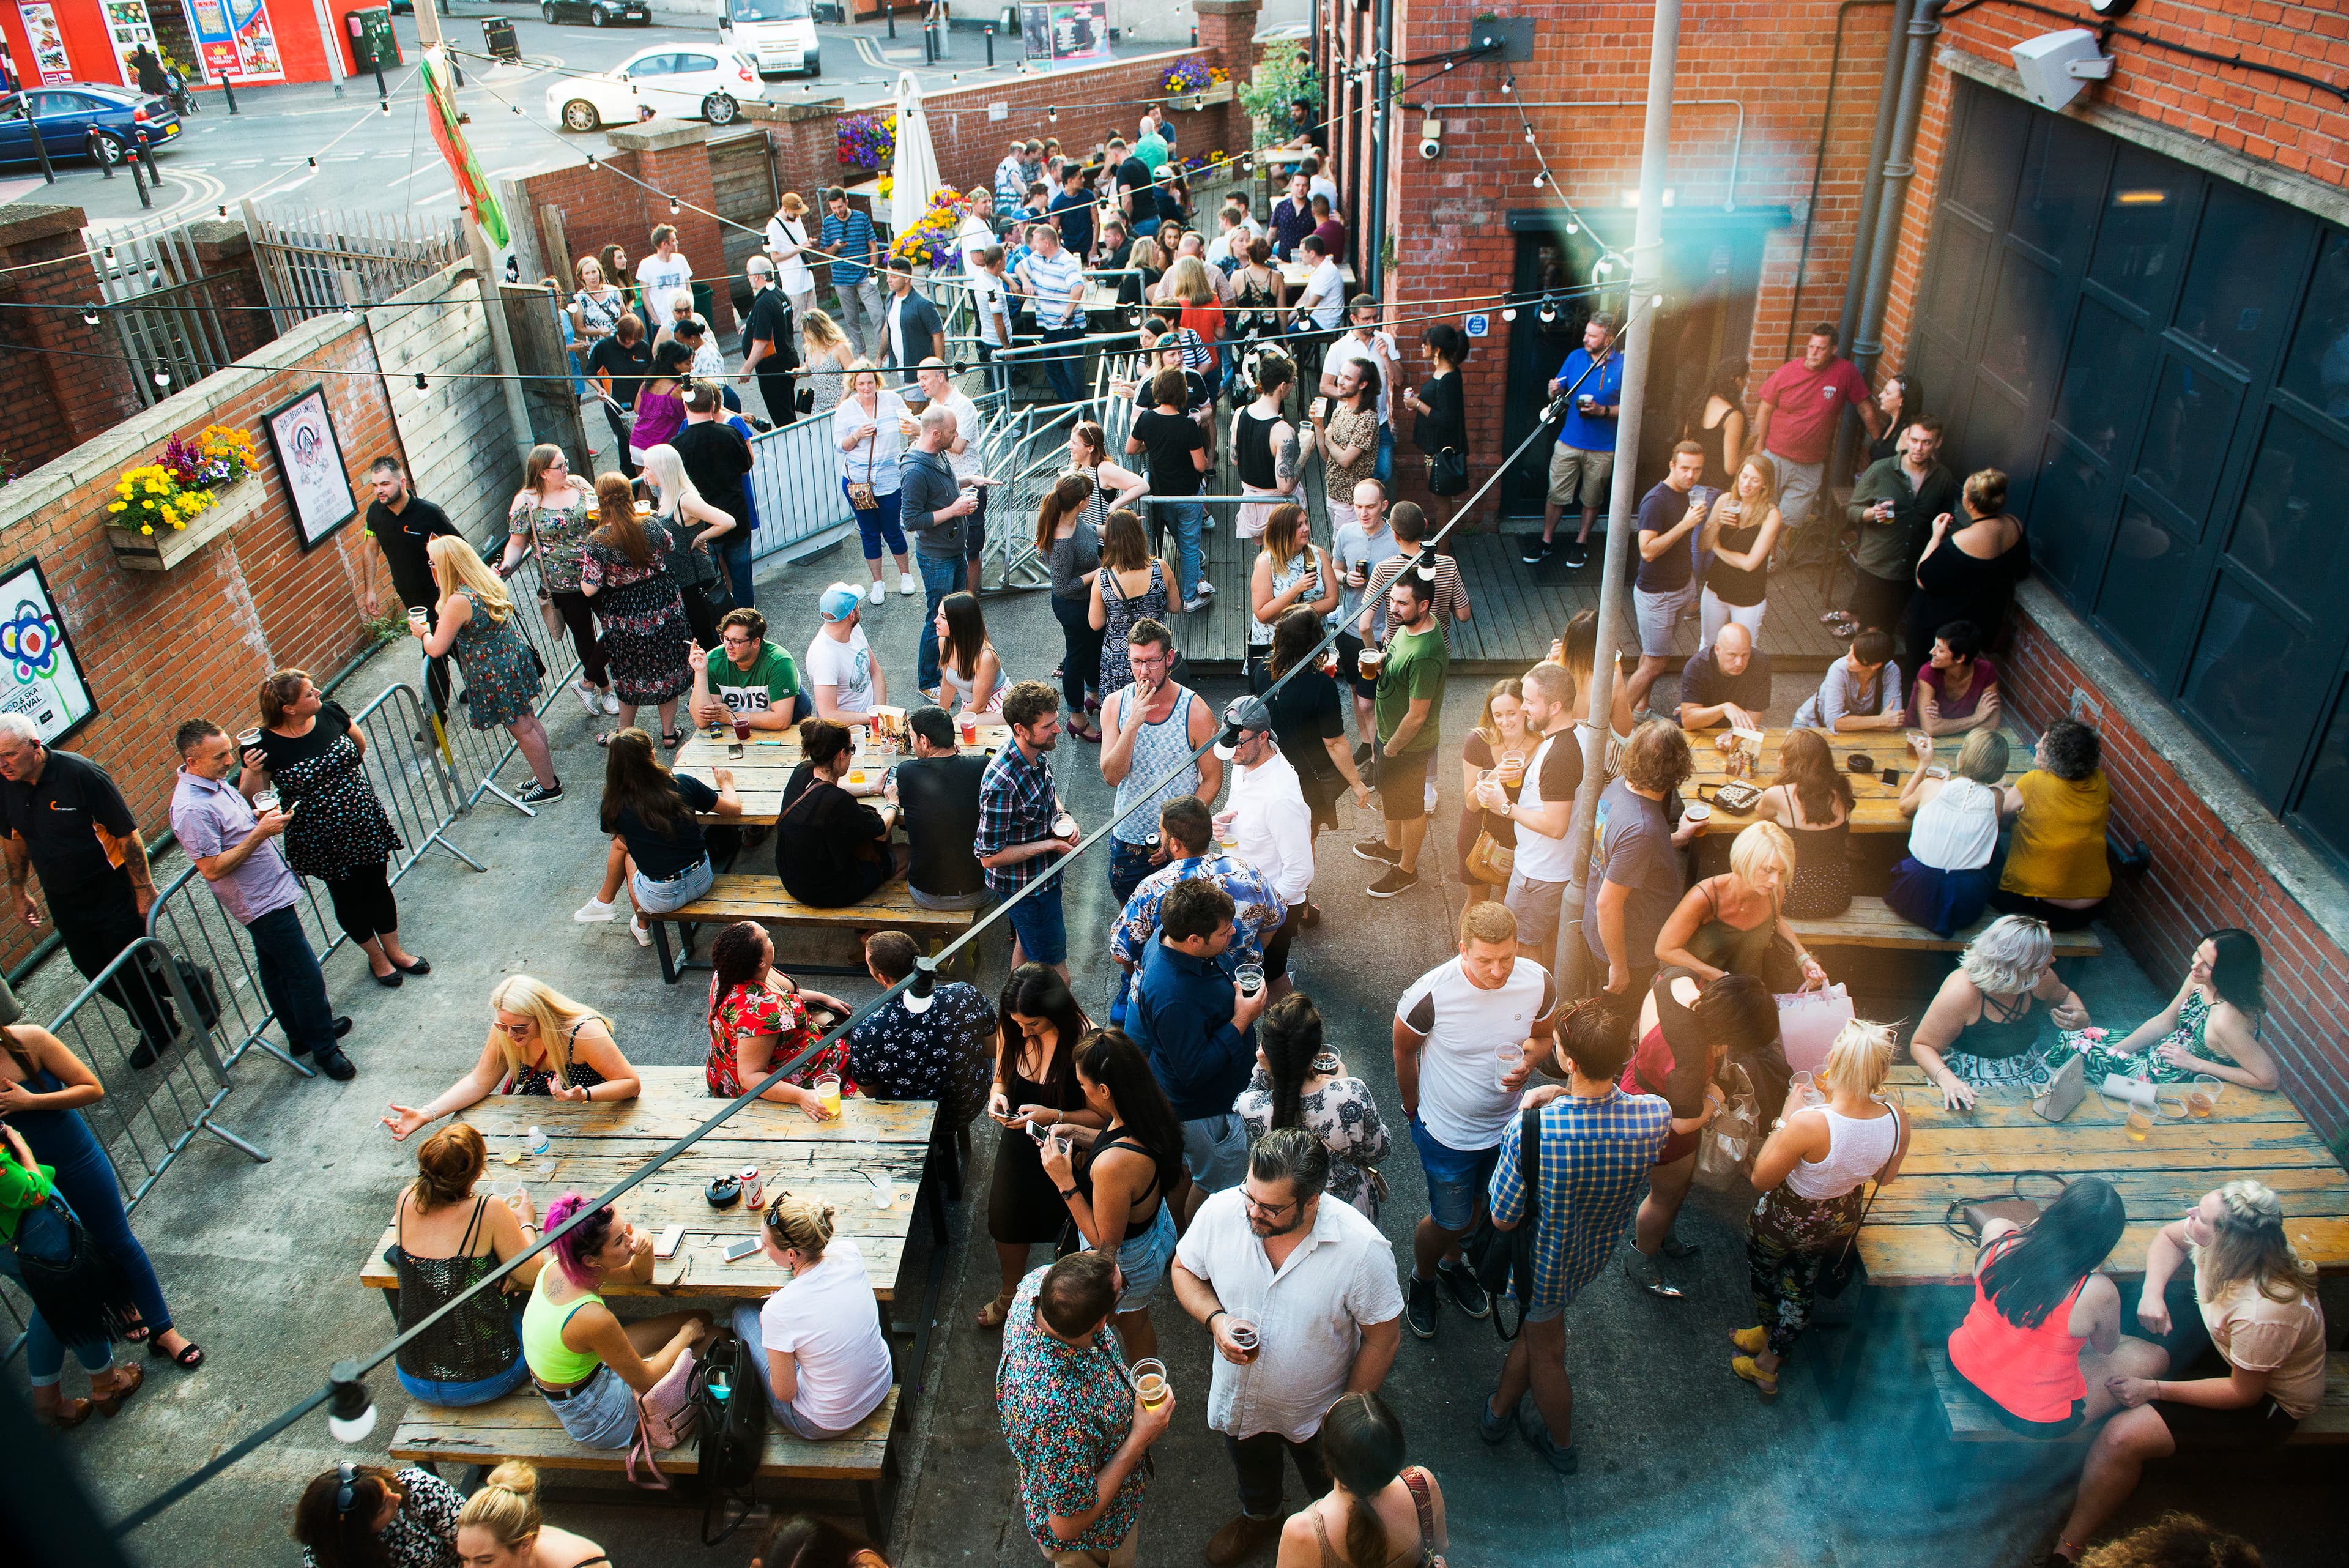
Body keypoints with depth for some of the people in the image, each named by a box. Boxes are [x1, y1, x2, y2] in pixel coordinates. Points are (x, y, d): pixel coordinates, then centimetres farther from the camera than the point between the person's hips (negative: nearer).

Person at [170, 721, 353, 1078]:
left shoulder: (213, 781, 2)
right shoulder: (192, 809, -28)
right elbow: (212, 869, -26)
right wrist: (259, 834, -26)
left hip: (270, 893, 10)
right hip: (263, 903, -10)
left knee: (275, 970, 24)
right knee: (306, 976, -1)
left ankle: (301, 1033, 39)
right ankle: (323, 1048, 14)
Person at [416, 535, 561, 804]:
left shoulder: (457, 603, -27)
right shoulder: (488, 580, -1)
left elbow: (436, 649, -19)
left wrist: (424, 633, 2)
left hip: (494, 676, -8)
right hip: (516, 658, 8)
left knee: (522, 730, 6)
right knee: (529, 720, 21)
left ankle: (549, 787, 19)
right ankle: (546, 774, 36)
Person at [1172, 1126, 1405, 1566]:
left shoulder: (1363, 1249, -35)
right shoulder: (1221, 1212, -28)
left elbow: (1383, 1340, -20)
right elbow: (1184, 1269, -7)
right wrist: (1216, 1319, -25)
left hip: (1317, 1413, -2)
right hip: (1237, 1397, 3)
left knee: (1330, 1486, 29)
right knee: (1252, 1469, 34)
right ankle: (1259, 1518, 67)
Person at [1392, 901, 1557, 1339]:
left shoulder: (1538, 982, -22)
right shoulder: (1431, 993, -31)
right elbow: (1404, 1051, -11)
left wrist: (1528, 1061, -22)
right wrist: (1413, 1110, 4)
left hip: (1507, 1124, 4)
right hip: (1448, 1133, -4)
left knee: (1477, 1205, 27)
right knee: (1448, 1220, 14)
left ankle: (1452, 1263, 57)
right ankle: (1422, 1278, 46)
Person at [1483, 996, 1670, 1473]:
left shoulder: (1530, 1130, -41)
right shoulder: (1655, 1117, -29)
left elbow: (1503, 1219, -24)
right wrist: (1565, 1096, -10)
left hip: (1544, 1258, -4)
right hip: (1597, 1251, 4)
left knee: (1546, 1352, 25)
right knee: (1536, 1328, 34)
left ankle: (1561, 1445, 52)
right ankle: (1500, 1409, 57)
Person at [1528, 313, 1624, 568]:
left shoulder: (1623, 366, -6)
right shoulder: (1576, 357, 4)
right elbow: (1558, 392, 11)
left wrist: (1603, 411, -19)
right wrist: (1555, 391, -13)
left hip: (1603, 448, -2)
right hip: (1569, 442, 2)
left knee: (1592, 499, 11)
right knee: (1556, 494, 3)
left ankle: (1581, 542, 28)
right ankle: (1546, 541, 18)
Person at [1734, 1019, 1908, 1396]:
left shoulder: (1809, 1124, -42)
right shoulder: (1897, 1124, -25)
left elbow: (1761, 1180, -25)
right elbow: (1886, 1178, -2)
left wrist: (1786, 1120, -20)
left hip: (1786, 1220, -5)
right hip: (1842, 1222, 5)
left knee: (1763, 1270, 30)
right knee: (1802, 1286, 30)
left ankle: (1768, 1330, 57)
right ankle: (1770, 1362, 52)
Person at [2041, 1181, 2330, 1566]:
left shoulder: (2263, 1313, -39)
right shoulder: (2221, 1243, -19)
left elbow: (2245, 1393, -24)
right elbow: (2169, 1236, 4)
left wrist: (2155, 1389, -21)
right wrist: (2152, 1292, -14)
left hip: (2268, 1402, -8)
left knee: (2122, 1437, -19)